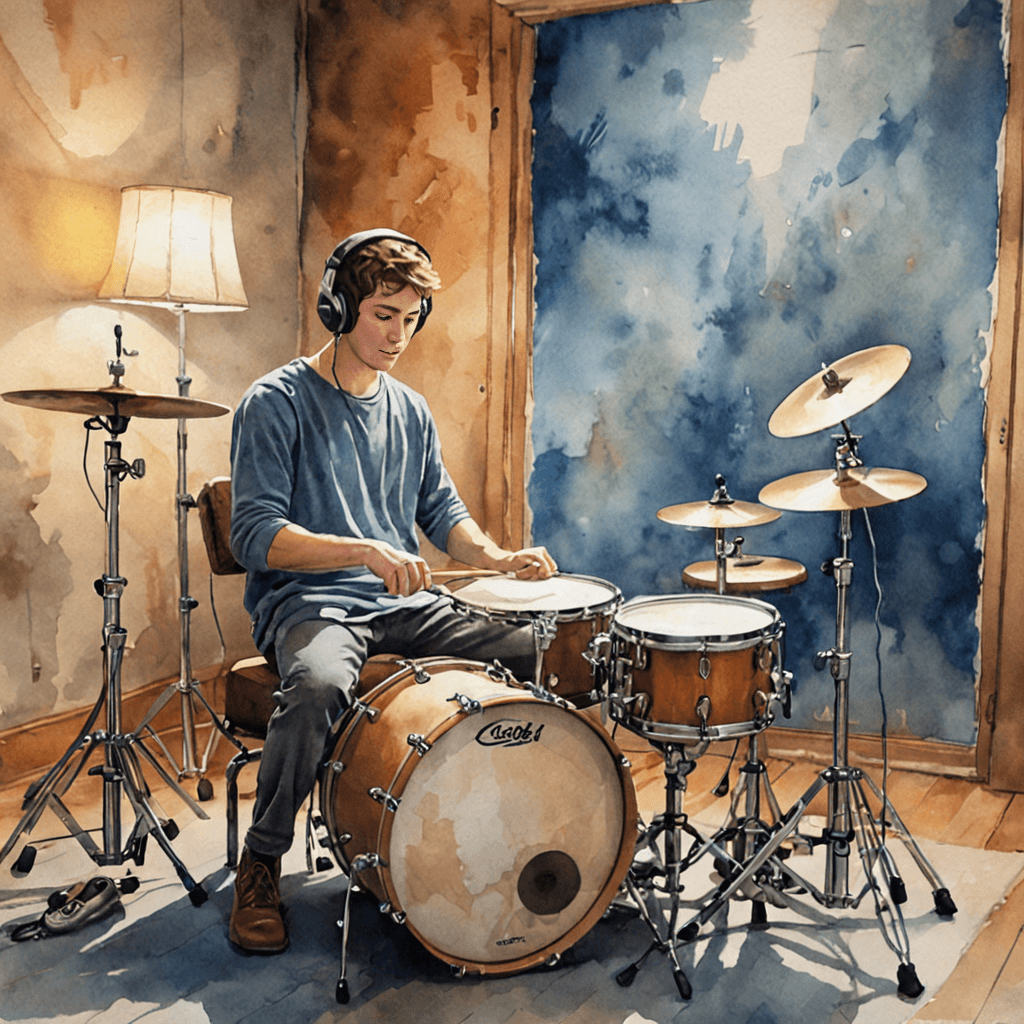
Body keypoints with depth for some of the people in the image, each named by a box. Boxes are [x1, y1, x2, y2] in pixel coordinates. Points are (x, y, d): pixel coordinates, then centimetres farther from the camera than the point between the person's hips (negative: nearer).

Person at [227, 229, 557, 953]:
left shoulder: (410, 411, 14)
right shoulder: (277, 403, -7)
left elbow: (441, 509, 21)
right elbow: (256, 535, -16)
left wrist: (496, 556, 0)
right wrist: (363, 550, -29)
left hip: (406, 603, 6)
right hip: (306, 604, -6)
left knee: (531, 647, -10)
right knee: (318, 686, -38)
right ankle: (260, 865, -13)